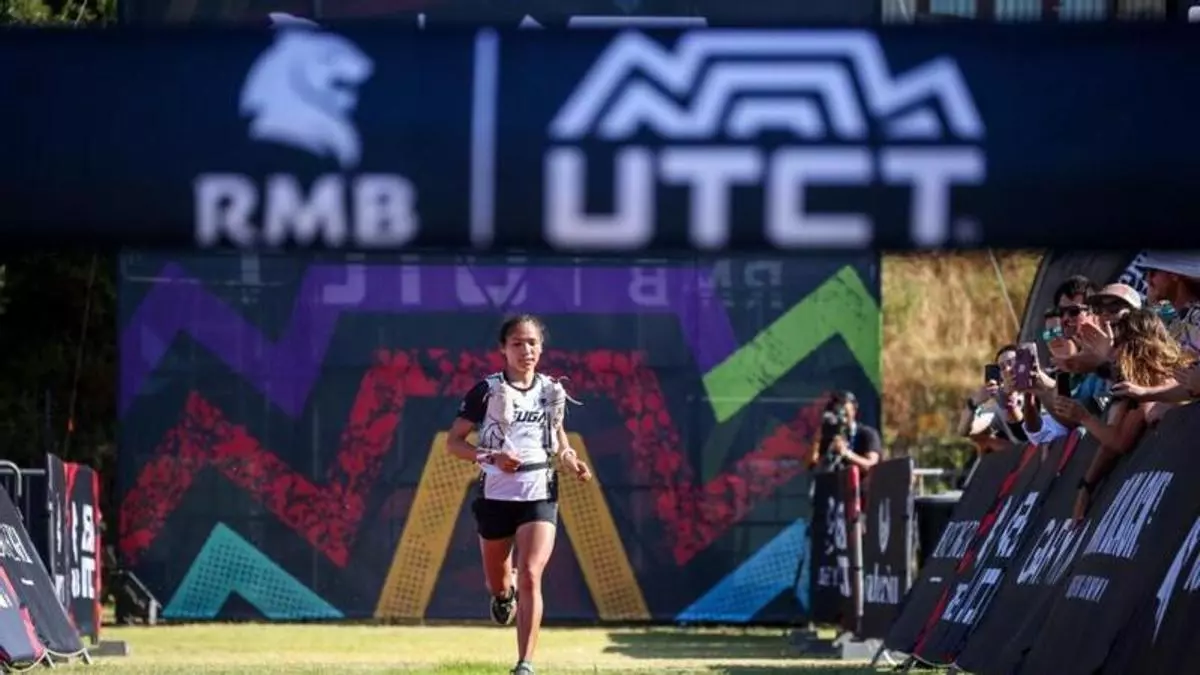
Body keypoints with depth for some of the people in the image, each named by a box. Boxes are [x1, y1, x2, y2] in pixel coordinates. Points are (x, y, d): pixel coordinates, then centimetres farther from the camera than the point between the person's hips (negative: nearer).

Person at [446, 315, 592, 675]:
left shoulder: (551, 391, 6)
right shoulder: (487, 391, -5)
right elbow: (453, 442, -3)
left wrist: (571, 461, 4)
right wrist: (492, 457, -19)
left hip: (540, 495, 1)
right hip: (496, 494, 0)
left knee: (530, 577, -16)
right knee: (496, 583, 14)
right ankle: (504, 591, 54)